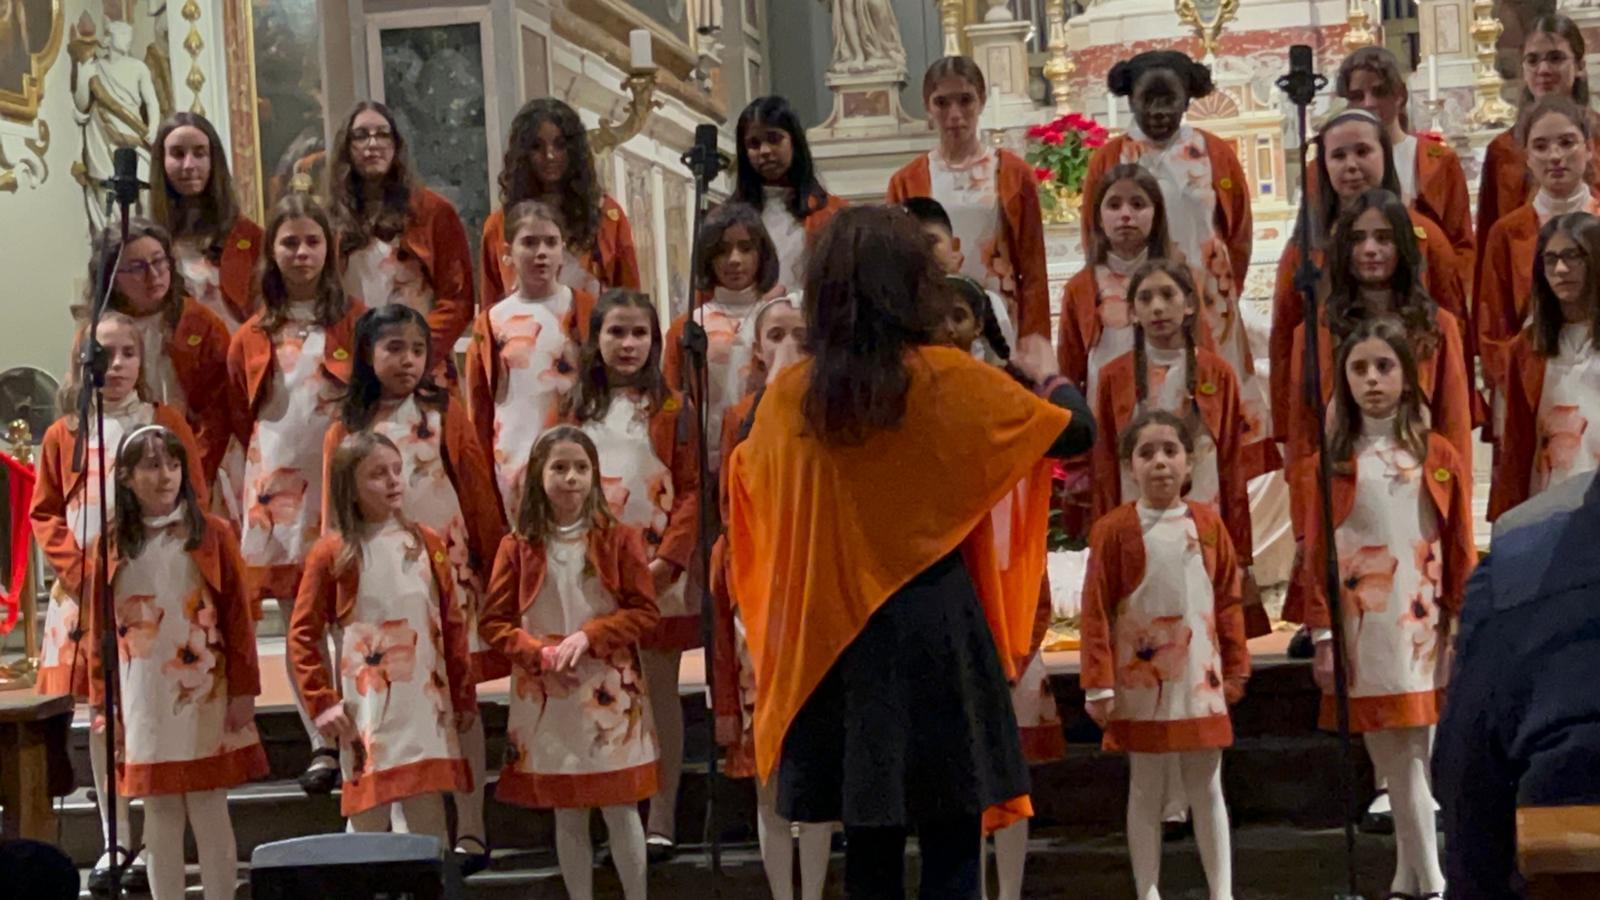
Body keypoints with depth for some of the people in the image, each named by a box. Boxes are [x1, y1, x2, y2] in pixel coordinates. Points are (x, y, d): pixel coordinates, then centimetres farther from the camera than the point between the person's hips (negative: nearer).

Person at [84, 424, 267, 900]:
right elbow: (98, 627, 6)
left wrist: (243, 690, -4)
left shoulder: (211, 534, 1)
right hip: (144, 700, 1)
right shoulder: (111, 543, 4)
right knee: (160, 814, 6)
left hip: (205, 695, -1)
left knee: (209, 810, 2)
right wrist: (101, 699, 3)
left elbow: (238, 616, 0)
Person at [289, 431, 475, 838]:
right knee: (368, 824, 2)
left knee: (430, 826, 6)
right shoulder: (332, 552, -2)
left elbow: (452, 625, 9)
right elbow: (303, 633, 0)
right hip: (366, 713, -2)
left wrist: (464, 696, 9)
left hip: (427, 708, 3)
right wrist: (321, 702, -6)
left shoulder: (427, 543, 6)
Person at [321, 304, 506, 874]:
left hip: (449, 570, -2)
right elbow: (336, 515, 7)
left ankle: (470, 831, 6)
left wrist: (492, 566, 0)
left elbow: (481, 495, 2)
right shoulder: (346, 431, 5)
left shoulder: (444, 415, 1)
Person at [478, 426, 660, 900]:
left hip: (610, 693, -1)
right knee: (567, 815, 9)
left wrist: (588, 636, -15)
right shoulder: (517, 546, 2)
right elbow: (495, 623, 2)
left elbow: (644, 611, -2)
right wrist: (541, 653, -14)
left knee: (620, 810, 2)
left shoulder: (619, 539, 0)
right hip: (544, 696, 1)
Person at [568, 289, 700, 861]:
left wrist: (670, 557, -15)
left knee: (660, 690, 1)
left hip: (657, 571, -3)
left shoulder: (671, 408, 0)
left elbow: (692, 490, -4)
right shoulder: (578, 410, 9)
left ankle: (662, 818, 6)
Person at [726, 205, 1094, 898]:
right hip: (936, 630, -3)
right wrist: (1052, 381, 23)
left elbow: (745, 479, 20)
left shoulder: (787, 395, 0)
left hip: (837, 640, 3)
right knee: (950, 839, 3)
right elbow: (1077, 434, 2)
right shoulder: (950, 380, -9)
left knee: (869, 837, 10)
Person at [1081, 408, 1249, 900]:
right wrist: (1098, 685, -10)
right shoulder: (1113, 529, -6)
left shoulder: (1208, 523, 2)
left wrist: (1235, 669, 7)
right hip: (1140, 680, -2)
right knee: (1145, 791, 8)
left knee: (1207, 790, 9)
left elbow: (1228, 601, 8)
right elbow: (1096, 610, -7)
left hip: (1199, 678, 2)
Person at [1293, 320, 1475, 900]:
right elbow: (1315, 555, 3)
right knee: (1396, 761, -1)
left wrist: (1465, 626, 1)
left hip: (1422, 628, 1)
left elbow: (1461, 551, 6)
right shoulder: (1327, 462, 4)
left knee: (1410, 758, 1)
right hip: (1360, 631, 0)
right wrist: (1322, 635, -2)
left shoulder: (1439, 458, 6)